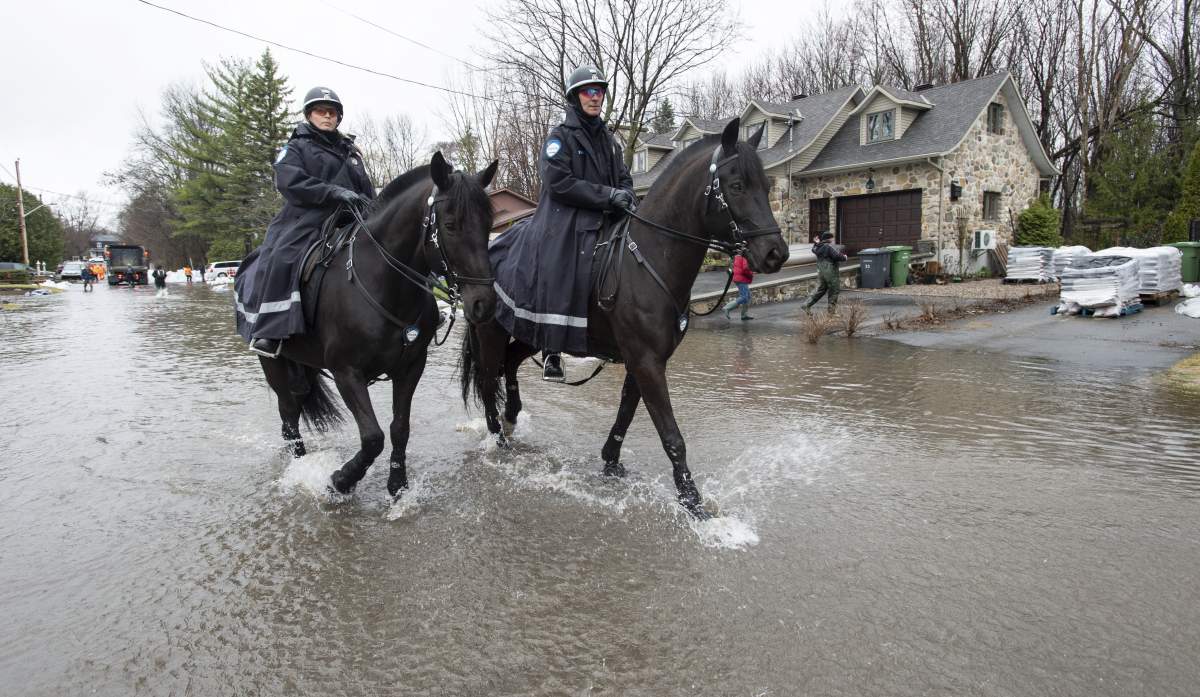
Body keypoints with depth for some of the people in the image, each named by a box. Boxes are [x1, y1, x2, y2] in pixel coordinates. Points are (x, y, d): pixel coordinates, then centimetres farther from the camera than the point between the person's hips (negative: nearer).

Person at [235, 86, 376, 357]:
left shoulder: (350, 151, 26)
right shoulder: (296, 148, 11)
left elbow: (368, 190, 25)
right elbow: (290, 182, -8)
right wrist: (334, 192, -20)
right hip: (307, 220, -5)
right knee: (279, 259, -28)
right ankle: (268, 333, -29)